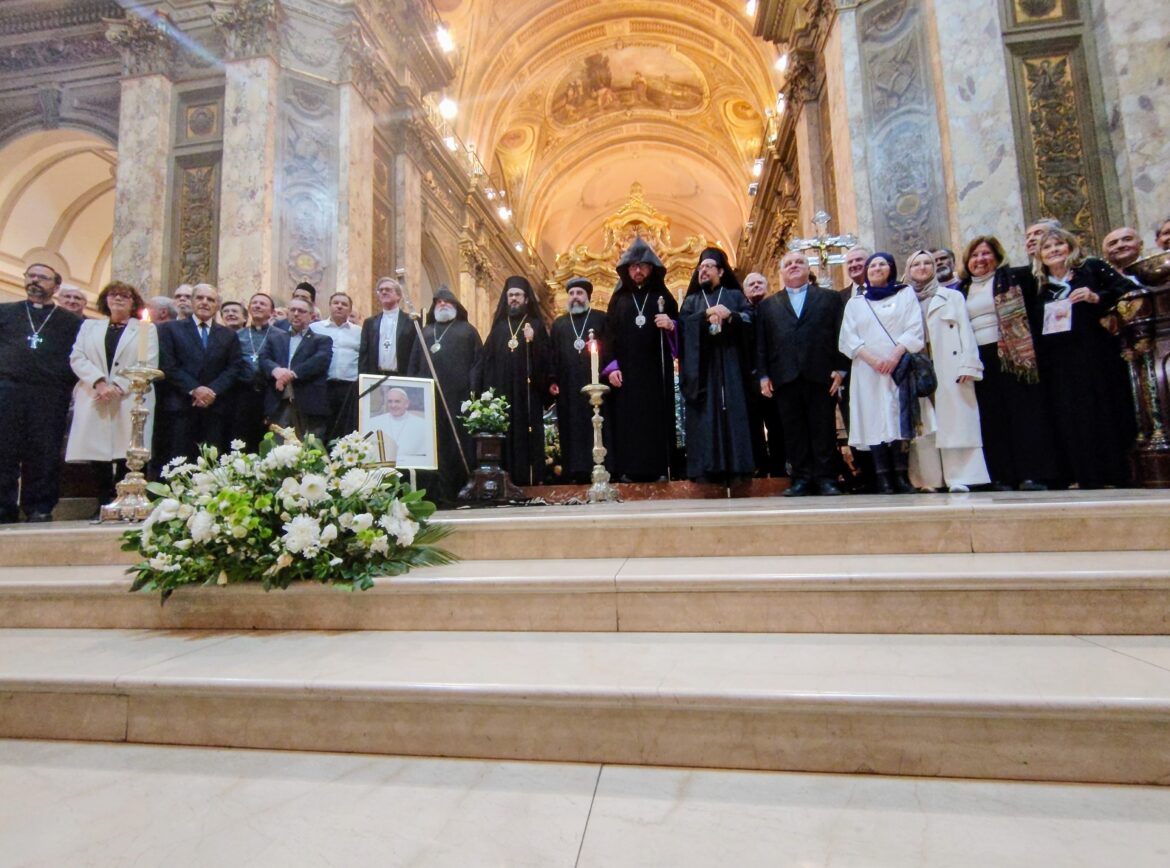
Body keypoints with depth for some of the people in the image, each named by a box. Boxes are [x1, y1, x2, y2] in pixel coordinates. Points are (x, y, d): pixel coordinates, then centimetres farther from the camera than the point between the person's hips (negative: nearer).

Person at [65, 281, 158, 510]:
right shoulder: (89, 326, 21)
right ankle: (104, 506, 5)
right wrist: (99, 382, -10)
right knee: (97, 455, -2)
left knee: (127, 457, -9)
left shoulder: (146, 329, 12)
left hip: (131, 402, -2)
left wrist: (119, 386, -12)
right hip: (94, 401, 3)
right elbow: (77, 357, 8)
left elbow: (148, 365, 0)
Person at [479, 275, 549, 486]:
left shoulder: (536, 325, 8)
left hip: (527, 393, -2)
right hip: (501, 393, 2)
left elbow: (546, 359, -2)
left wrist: (532, 342, -19)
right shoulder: (499, 327, 15)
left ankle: (530, 479, 1)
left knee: (527, 434, -4)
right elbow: (488, 360, 11)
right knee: (503, 435, -2)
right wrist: (489, 389, 0)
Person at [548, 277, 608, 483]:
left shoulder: (601, 319, 12)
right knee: (571, 430, 0)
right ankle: (575, 472, 2)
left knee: (595, 427, -3)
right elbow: (552, 354, 12)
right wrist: (552, 380, 0)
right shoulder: (559, 323, 21)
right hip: (568, 388, 2)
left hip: (595, 385, -2)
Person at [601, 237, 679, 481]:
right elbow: (609, 334, 6)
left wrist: (671, 326, -13)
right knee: (628, 418, -5)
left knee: (658, 417, -3)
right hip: (626, 371, 0)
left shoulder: (663, 296, 13)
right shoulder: (618, 299, 13)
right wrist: (611, 366, -6)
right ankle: (629, 470, -3)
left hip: (656, 370, 0)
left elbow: (678, 329, 11)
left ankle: (659, 468, 0)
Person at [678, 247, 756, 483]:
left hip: (730, 364, 0)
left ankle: (735, 467, -7)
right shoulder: (691, 300, 20)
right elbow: (683, 324, 1)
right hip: (701, 365, 1)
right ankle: (705, 468, -9)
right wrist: (707, 314, -11)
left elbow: (749, 318, 2)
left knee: (733, 411, -7)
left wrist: (730, 316, -14)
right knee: (705, 415, -7)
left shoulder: (735, 295, 18)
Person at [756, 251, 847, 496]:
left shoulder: (831, 298, 15)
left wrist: (840, 369, -3)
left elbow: (841, 335, 7)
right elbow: (761, 344, 10)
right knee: (793, 431, 1)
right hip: (785, 377, 1)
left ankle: (825, 478, 8)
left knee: (824, 428, 0)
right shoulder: (768, 305, 18)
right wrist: (763, 375, 0)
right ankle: (801, 479, 8)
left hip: (820, 375, -1)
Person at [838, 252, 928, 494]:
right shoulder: (855, 303, 18)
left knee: (900, 420, -8)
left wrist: (895, 355, -13)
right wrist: (872, 360, -10)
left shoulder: (906, 294, 16)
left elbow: (914, 329, 3)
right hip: (868, 372, 1)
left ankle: (901, 477, -5)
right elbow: (848, 338, 5)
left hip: (901, 368, 0)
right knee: (875, 422, -7)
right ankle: (883, 479, -7)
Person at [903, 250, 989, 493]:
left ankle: (959, 476, -3)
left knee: (954, 421, -5)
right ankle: (930, 478, 3)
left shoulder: (952, 296, 12)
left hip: (951, 369, -1)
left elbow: (965, 331, 4)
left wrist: (968, 365, -6)